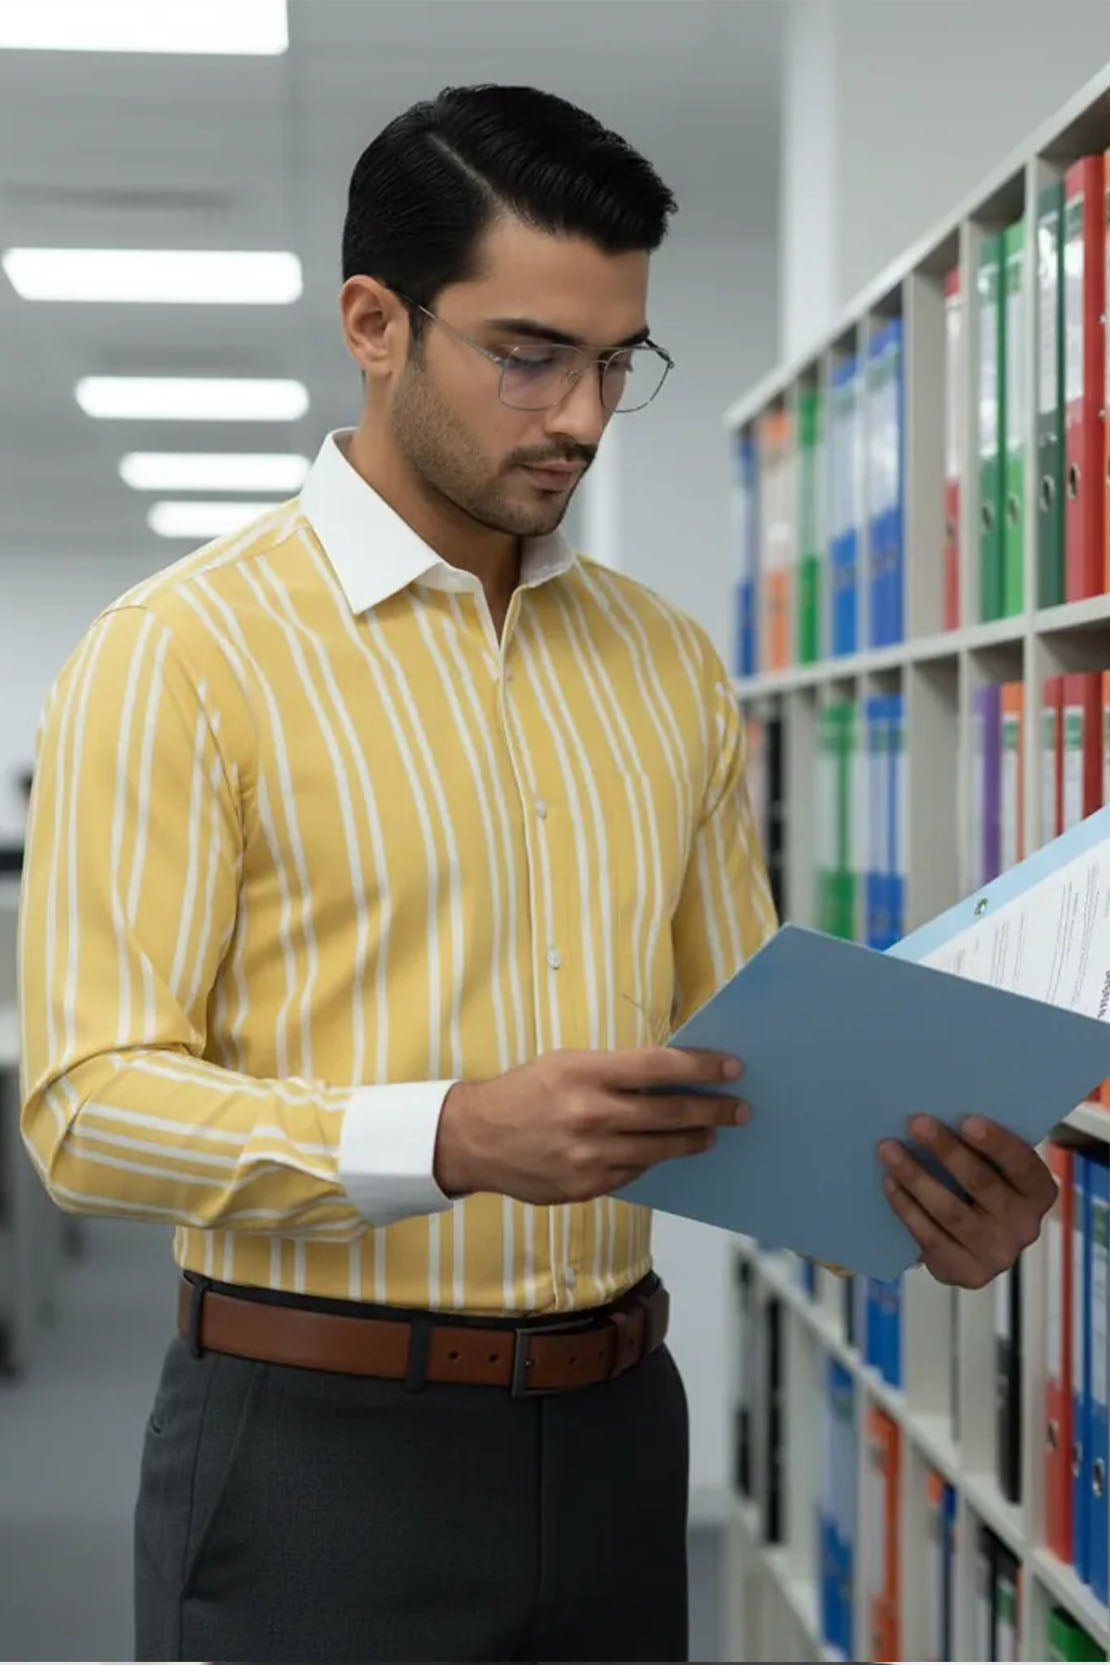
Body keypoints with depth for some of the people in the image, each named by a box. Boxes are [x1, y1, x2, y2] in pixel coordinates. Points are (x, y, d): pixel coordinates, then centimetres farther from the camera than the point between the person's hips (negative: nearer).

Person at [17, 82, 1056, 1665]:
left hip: (614, 1425, 5)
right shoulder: (178, 652, -9)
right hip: (317, 1443, -5)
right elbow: (92, 1098, -15)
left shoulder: (667, 665, 8)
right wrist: (455, 1137, -28)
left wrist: (913, 1185, -9)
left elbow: (738, 1036, 12)